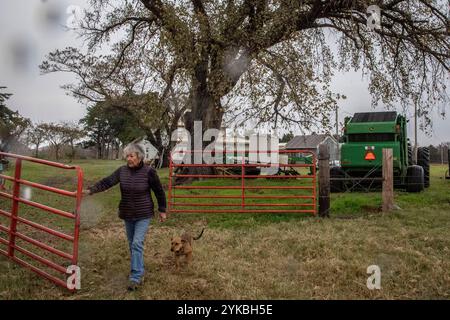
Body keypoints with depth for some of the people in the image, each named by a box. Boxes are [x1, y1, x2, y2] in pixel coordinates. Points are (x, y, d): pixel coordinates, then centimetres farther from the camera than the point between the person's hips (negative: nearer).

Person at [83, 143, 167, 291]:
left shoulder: (149, 172, -14)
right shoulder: (122, 171, -4)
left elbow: (159, 191, -5)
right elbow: (106, 182, -11)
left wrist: (162, 210, 0)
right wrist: (90, 190, -26)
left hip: (143, 215, -5)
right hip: (127, 215, 5)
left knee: (137, 244, -12)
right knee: (132, 244, 14)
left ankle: (135, 277, -6)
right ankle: (139, 270, 31)